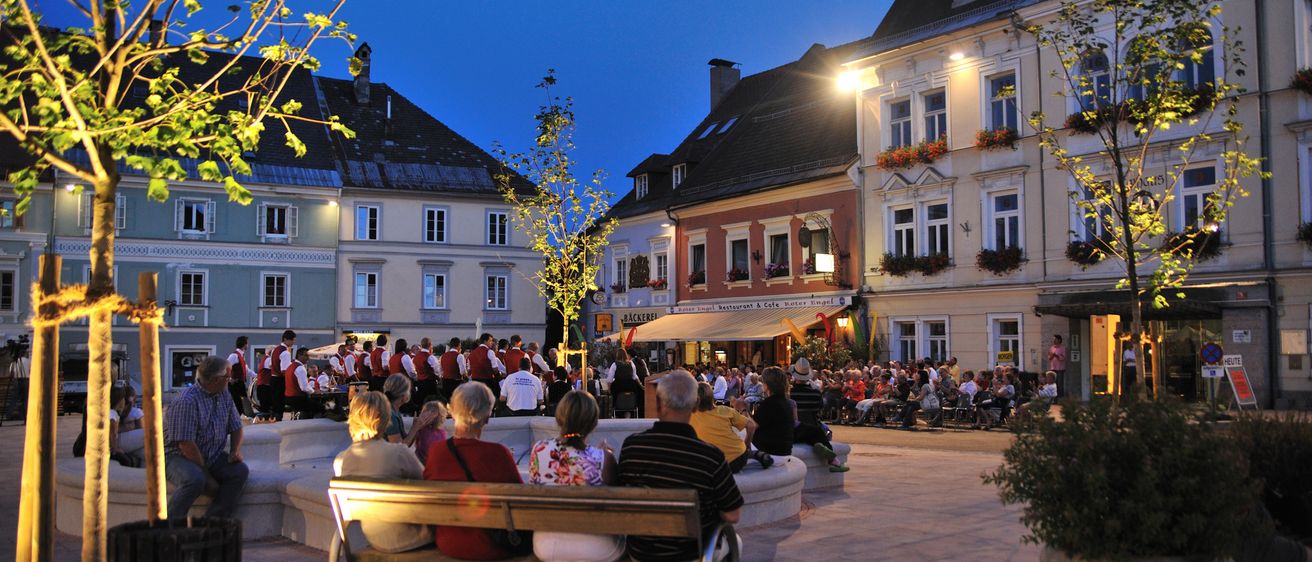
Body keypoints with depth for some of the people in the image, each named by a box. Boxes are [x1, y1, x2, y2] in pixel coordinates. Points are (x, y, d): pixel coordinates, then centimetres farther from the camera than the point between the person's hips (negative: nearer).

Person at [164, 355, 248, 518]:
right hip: (179, 456, -7)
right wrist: (203, 467, -16)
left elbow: (235, 427, 16)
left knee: (240, 471, -15)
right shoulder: (187, 401, -21)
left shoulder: (224, 397, 6)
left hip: (212, 456, 8)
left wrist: (235, 450, -3)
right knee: (195, 479, -36)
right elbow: (185, 444, -24)